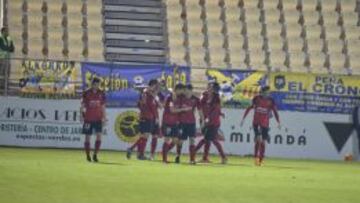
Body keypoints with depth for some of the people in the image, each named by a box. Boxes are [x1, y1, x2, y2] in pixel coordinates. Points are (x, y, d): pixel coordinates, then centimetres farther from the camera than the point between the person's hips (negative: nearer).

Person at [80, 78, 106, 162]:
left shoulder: (101, 94, 5)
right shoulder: (86, 93, -3)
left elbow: (103, 107, 11)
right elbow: (82, 106, 0)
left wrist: (104, 118, 8)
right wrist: (82, 116, -10)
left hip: (98, 119, 2)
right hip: (88, 119, -2)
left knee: (99, 135, -11)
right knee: (87, 137, 3)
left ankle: (95, 154, -2)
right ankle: (88, 155, 15)